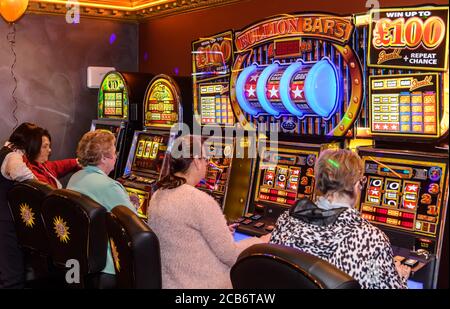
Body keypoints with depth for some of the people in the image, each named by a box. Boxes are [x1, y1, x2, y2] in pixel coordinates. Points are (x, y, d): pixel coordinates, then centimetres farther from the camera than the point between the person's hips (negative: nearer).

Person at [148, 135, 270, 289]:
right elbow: (229, 254, -17)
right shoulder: (199, 200, -22)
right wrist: (263, 241, -1)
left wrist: (220, 233, 16)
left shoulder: (158, 197, 3)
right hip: (202, 284, -8)